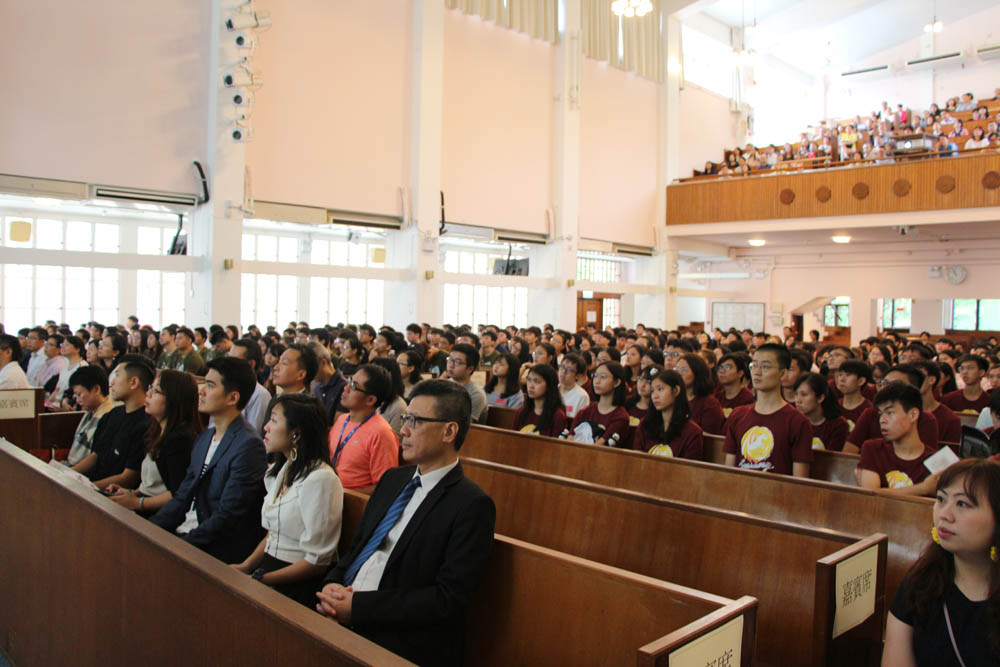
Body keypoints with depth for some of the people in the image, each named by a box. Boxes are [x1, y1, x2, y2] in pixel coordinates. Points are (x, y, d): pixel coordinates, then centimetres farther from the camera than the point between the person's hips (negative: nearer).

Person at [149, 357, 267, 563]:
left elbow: (226, 516, -18)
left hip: (217, 551, -8)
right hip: (182, 532, 8)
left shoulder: (248, 446, -16)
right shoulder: (205, 437, 14)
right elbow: (183, 497, 14)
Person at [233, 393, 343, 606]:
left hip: (301, 585, -8)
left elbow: (317, 561, -15)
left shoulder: (320, 479, -17)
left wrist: (261, 579, -12)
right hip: (270, 567, 8)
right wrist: (246, 567, 2)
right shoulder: (278, 471, 12)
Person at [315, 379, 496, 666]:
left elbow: (449, 598, -16)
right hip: (344, 620, 7)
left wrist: (358, 606, -16)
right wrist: (332, 584, -3)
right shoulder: (393, 479, 12)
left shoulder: (471, 505, -12)